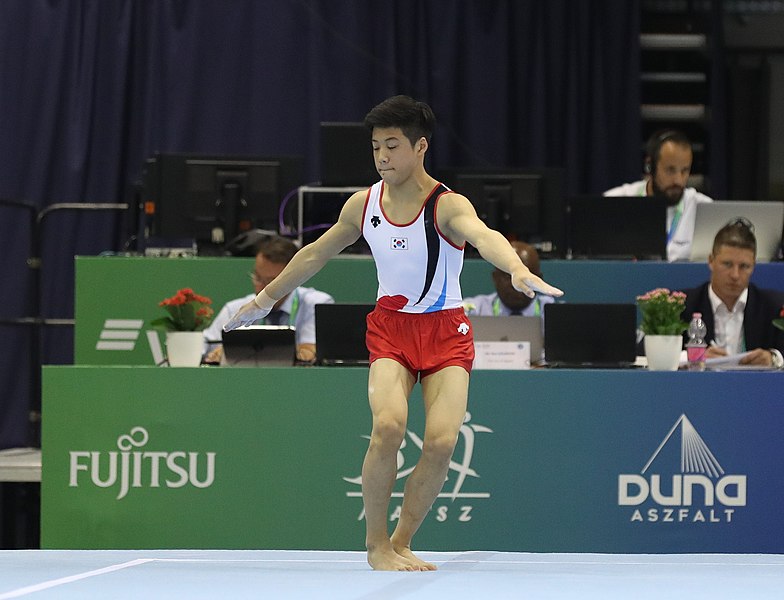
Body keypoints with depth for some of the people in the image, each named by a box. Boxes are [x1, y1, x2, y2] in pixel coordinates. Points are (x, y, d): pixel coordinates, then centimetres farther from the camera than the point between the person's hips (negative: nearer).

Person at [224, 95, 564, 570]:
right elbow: (315, 254, 16)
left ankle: (402, 542, 5)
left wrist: (518, 269, -62)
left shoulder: (448, 206, -17)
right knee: (388, 425, -24)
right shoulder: (363, 205, -2)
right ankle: (376, 544, -8)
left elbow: (484, 237, -41)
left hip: (445, 331, -2)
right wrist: (264, 300, 26)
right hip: (391, 326, 2)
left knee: (442, 441, -18)